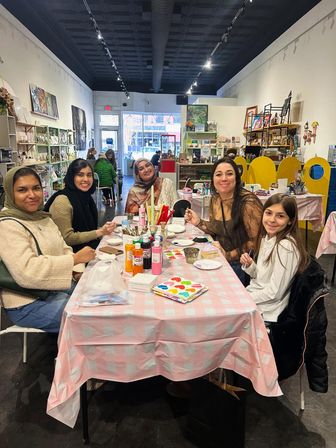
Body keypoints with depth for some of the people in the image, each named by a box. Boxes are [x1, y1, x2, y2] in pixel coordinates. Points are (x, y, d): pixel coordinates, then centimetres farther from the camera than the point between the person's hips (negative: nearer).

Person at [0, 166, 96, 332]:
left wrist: (77, 269, -8)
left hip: (60, 287, 8)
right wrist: (75, 259, -23)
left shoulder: (43, 217, 10)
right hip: (29, 304, -8)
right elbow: (27, 271, -28)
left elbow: (63, 250, 12)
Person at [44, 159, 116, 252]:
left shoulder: (86, 196, 9)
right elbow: (67, 238, -17)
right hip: (74, 252, -8)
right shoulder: (62, 201, -15)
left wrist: (104, 229, 1)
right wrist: (99, 232, -17)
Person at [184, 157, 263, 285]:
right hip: (221, 259, 6)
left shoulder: (248, 203, -21)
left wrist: (228, 255, -15)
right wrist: (199, 222, -4)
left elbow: (255, 242, -17)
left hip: (241, 264, -6)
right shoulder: (215, 199, 1)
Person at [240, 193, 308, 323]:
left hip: (265, 312, -7)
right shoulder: (266, 238, 1)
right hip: (256, 293, 7)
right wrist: (249, 265, -9)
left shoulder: (286, 247, -25)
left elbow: (274, 293, -22)